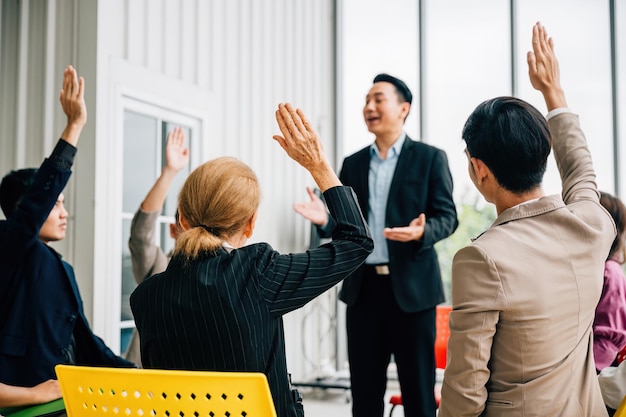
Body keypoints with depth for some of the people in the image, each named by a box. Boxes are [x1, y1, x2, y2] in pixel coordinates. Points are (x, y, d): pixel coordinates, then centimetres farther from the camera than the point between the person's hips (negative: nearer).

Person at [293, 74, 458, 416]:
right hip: (363, 286, 4)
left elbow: (447, 216, -3)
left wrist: (422, 231, -24)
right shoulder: (353, 164, 13)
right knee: (364, 388, 11)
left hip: (411, 285, -4)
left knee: (418, 387, 5)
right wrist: (326, 219, -9)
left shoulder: (430, 158, 1)